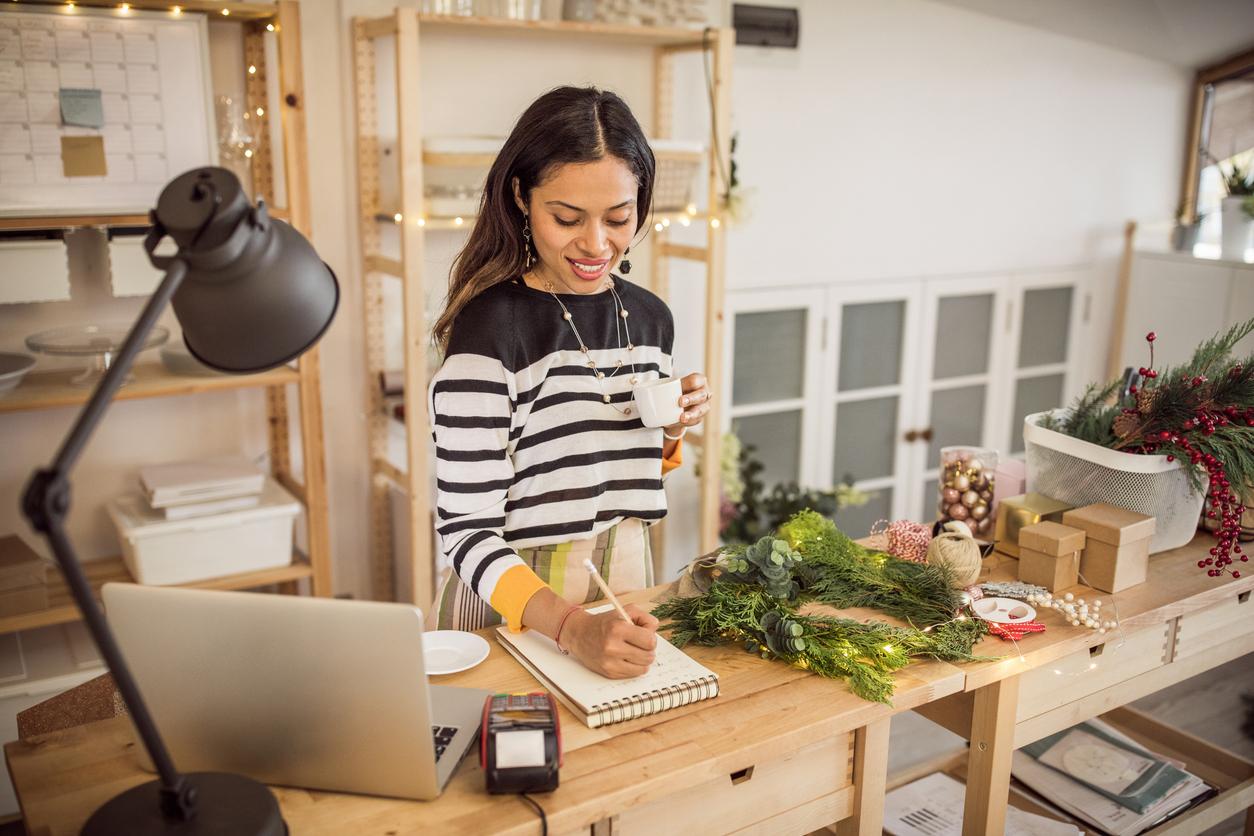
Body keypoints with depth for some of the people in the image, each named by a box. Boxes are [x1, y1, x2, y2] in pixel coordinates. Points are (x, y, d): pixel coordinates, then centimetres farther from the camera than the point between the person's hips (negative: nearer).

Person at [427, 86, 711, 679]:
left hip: (626, 581, 6)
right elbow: (466, 531, -21)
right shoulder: (491, 328, -19)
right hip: (514, 603, -6)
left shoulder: (649, 317, 0)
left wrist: (672, 432, -6)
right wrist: (571, 628, -33)